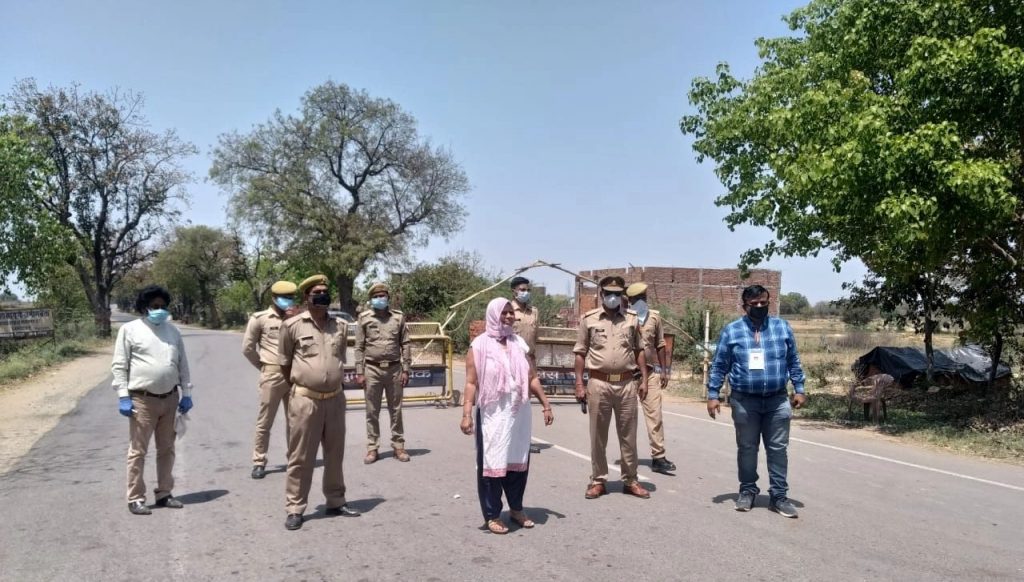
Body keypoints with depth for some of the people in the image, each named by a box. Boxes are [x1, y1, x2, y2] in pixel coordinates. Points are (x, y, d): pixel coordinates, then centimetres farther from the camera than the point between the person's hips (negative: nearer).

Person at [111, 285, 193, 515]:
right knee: (138, 451, 1)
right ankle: (135, 499, 10)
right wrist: (123, 397, -12)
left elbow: (183, 364, 13)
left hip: (170, 398, 5)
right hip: (142, 400, -5)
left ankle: (164, 494, 23)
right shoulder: (130, 329, -3)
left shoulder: (172, 330, 11)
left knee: (167, 449, 12)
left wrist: (186, 394, 8)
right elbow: (119, 366, -5)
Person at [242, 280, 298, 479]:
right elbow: (247, 347, 1)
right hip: (272, 375, -4)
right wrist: (263, 366, 3)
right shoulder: (260, 318, -1)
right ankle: (259, 462, 12)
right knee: (264, 422, 3)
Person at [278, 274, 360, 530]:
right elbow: (284, 362, 5)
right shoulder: (292, 326, -7)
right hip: (305, 400, -4)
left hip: (335, 399, 4)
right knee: (300, 457, 4)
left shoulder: (340, 326, 5)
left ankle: (335, 502, 28)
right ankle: (295, 509, 14)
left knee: (335, 455, 14)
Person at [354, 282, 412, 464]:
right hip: (372, 369, 0)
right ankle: (372, 448, 14)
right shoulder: (364, 318, 2)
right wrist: (359, 372, -3)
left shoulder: (398, 317, 4)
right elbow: (359, 347, 2)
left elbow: (405, 345, 4)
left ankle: (398, 446, 15)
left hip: (394, 369, 1)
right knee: (372, 411, 5)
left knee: (396, 410, 7)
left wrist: (406, 370, -1)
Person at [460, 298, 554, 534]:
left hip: (519, 413, 5)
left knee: (519, 460, 12)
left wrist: (546, 404, 10)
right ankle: (492, 515, 13)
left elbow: (532, 378, 12)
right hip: (493, 414, -5)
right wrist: (466, 413, -17)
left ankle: (516, 508, 28)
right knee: (492, 462, 2)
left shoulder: (519, 343, 8)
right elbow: (471, 382, -9)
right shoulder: (479, 345, -5)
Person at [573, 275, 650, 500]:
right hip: (598, 383, -2)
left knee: (628, 435, 9)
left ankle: (630, 480, 19)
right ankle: (598, 480, 17)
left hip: (627, 383, 2)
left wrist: (644, 380, 6)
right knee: (598, 435, 6)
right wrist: (579, 385, -2)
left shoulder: (632, 318, 8)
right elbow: (580, 353, 3)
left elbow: (639, 351, 13)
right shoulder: (588, 319, 1)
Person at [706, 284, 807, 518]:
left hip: (777, 401, 1)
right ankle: (747, 491, 23)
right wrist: (713, 395, -3)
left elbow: (793, 362, 10)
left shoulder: (782, 328, 5)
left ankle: (779, 495, 14)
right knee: (747, 448, 10)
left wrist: (799, 390, 4)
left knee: (778, 449, 6)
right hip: (744, 401, -1)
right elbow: (719, 367, 1)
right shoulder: (731, 331, -1)